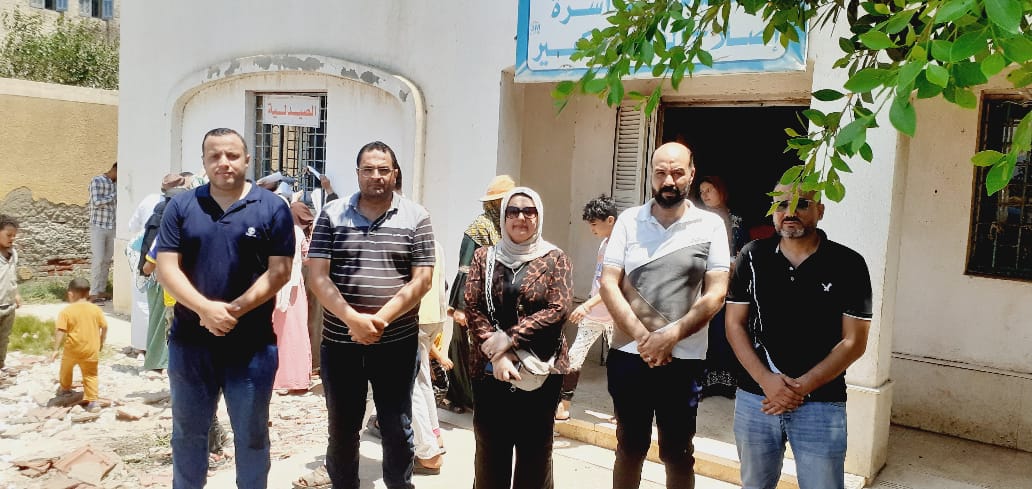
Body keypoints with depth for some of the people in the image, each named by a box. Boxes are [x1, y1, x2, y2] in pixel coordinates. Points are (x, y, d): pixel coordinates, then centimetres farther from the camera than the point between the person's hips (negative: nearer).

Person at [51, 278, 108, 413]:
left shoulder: (66, 311, -8)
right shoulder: (96, 309, 0)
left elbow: (60, 331, -13)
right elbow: (104, 326, 4)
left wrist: (56, 349, -9)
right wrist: (101, 341, 19)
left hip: (72, 348, -1)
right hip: (91, 349, 1)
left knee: (66, 367, 27)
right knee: (90, 375, 7)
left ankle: (65, 388, 49)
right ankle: (93, 400, -4)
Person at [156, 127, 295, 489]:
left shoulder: (272, 208, -2)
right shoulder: (181, 206, 4)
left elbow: (279, 271, -8)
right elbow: (166, 267, -3)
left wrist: (234, 310, -17)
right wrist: (205, 308, -18)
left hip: (252, 344, -2)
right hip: (190, 340, 2)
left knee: (251, 434, 11)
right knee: (188, 431, 16)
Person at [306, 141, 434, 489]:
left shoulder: (415, 217, -1)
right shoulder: (332, 214, 1)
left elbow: (421, 280, -6)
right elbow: (318, 277, -5)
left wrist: (380, 320, -16)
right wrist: (353, 319, -18)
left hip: (398, 341, -1)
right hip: (339, 340, 1)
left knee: (397, 426, 10)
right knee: (342, 425, 14)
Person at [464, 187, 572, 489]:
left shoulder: (554, 259, 1)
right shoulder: (484, 258, 7)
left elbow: (559, 309, -10)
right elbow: (472, 308, -1)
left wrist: (507, 339, -16)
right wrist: (495, 353, -14)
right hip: (489, 369, 2)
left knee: (535, 449, 9)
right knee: (489, 450, 11)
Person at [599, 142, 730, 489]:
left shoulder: (710, 225, -1)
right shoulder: (629, 220, 2)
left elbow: (716, 294, -6)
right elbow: (608, 284, -2)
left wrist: (671, 336, -16)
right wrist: (642, 337, -13)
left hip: (683, 360, -1)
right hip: (629, 356, 2)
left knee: (678, 454, 10)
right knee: (629, 448, 15)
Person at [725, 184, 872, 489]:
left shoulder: (848, 265, -5)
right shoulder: (752, 258, 1)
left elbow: (854, 341, -5)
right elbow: (735, 324, 1)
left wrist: (802, 386, -14)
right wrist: (766, 380, -12)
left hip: (821, 404, -2)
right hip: (755, 399, 2)